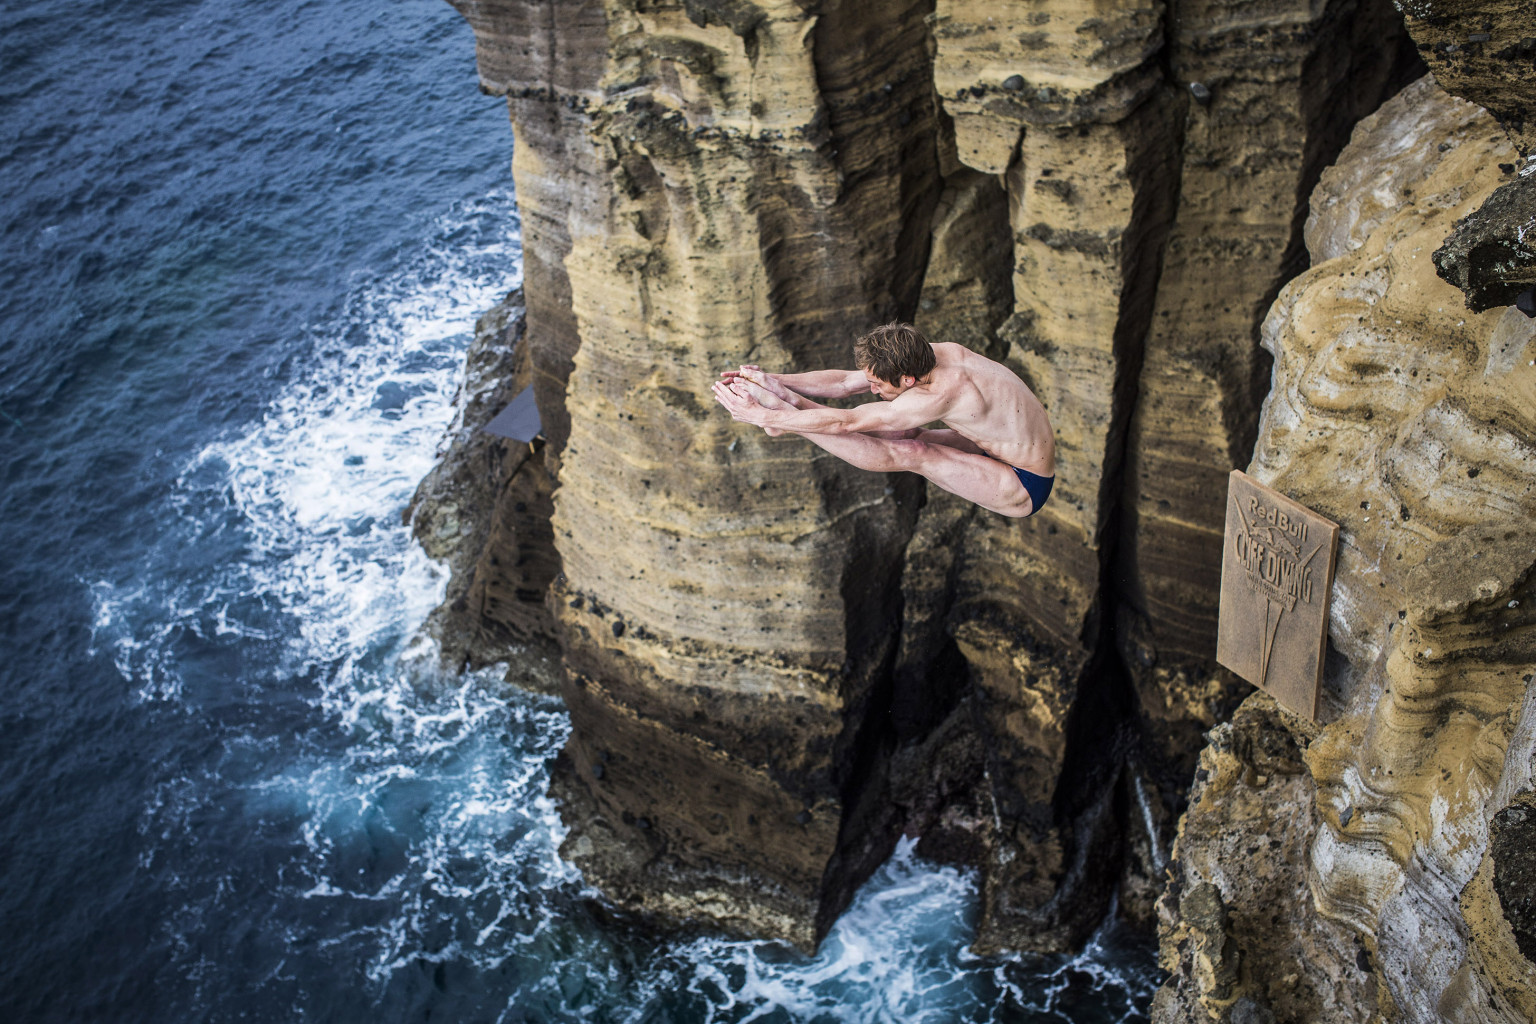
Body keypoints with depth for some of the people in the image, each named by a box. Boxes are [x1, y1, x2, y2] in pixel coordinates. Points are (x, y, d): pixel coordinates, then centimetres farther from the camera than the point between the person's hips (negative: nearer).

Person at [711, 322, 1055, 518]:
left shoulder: (940, 395, -34)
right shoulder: (941, 354, -9)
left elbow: (843, 422, -30)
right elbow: (845, 382, -2)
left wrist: (762, 416, -26)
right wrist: (773, 379, -7)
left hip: (1025, 489, -9)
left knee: (911, 453, -21)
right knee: (902, 433, -5)